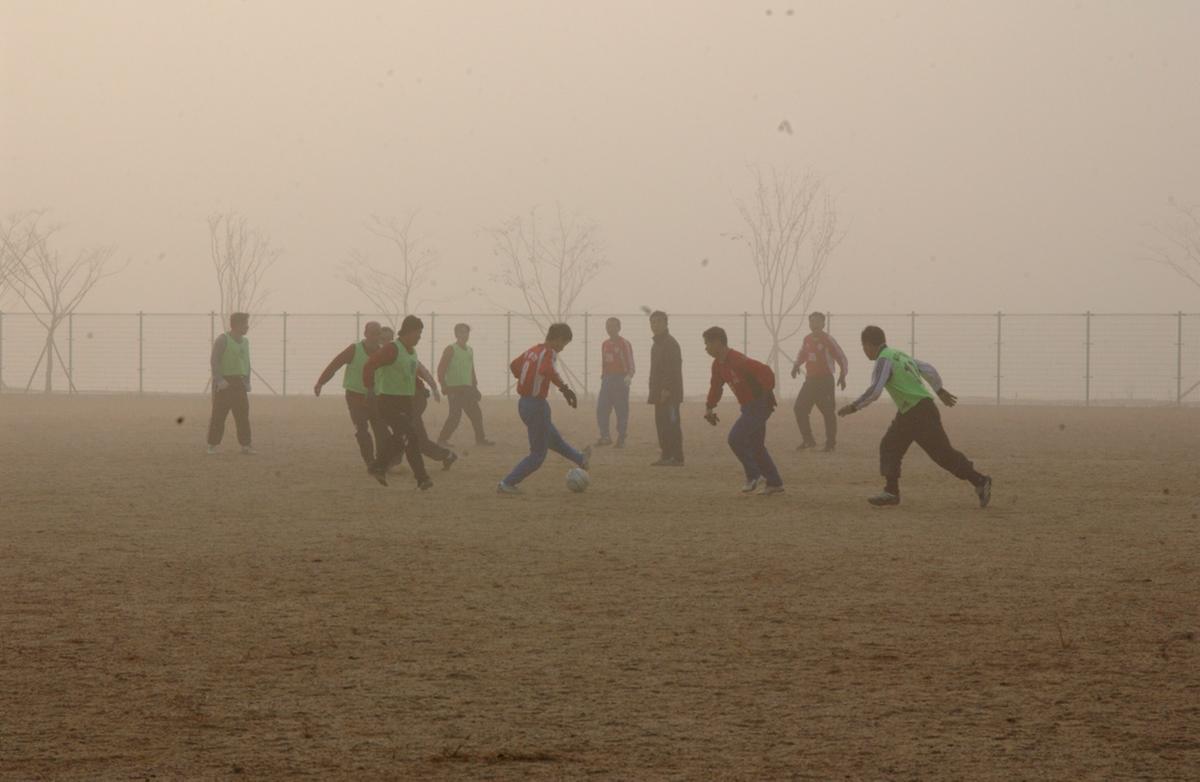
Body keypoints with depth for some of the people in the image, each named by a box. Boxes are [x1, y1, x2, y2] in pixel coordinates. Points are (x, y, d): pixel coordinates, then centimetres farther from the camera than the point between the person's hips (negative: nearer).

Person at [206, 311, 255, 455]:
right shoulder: (222, 340, -8)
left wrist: (247, 384, 14)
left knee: (243, 415, 1)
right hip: (224, 383, -6)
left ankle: (245, 445, 3)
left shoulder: (245, 342, 14)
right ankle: (213, 445, 4)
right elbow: (214, 361, -13)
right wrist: (219, 380, -22)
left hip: (239, 384, 6)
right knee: (218, 416, -2)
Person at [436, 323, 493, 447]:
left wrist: (475, 386, 18)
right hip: (454, 389, -7)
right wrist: (444, 386, -16)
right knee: (455, 415, -11)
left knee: (476, 414, 7)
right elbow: (441, 369, -9)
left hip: (467, 388, 7)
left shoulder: (470, 350, 15)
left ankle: (480, 438, 15)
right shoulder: (451, 349, -6)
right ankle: (442, 439, -3)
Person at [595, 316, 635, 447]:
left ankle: (621, 440, 3)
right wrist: (602, 378, 18)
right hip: (607, 380, 6)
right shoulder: (605, 344, 14)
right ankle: (605, 437, 4)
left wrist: (629, 376, -27)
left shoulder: (624, 344, -5)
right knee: (601, 409, -2)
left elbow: (630, 363, -10)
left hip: (620, 379, -6)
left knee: (622, 411, -3)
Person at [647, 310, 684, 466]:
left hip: (669, 393, -10)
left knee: (671, 423, -11)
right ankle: (666, 456, 13)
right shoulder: (657, 343, 20)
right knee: (661, 423, 10)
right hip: (660, 394, 10)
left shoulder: (670, 343, -11)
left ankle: (677, 458, -11)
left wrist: (667, 390, -24)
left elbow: (673, 369, -19)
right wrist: (654, 392, 18)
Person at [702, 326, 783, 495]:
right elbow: (716, 386, 21)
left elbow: (766, 372, -28)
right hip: (748, 406, 10)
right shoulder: (718, 365, 6)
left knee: (735, 438, -16)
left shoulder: (738, 361, -23)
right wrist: (709, 408, 11)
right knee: (755, 445, 14)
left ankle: (754, 475, -5)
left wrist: (767, 395, -25)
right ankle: (774, 483, 21)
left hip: (759, 404, -10)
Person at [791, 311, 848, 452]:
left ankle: (831, 444, 7)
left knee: (828, 412, -4)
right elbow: (802, 354, 24)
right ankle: (808, 440, 13)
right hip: (810, 380, 6)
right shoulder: (807, 339, 7)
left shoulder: (828, 340, -10)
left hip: (825, 381, -6)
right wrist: (796, 365, 6)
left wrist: (842, 376, -13)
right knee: (799, 408, 1)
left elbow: (842, 358, -7)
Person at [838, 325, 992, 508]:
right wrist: (940, 391, 33)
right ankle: (891, 491, 5)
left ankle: (980, 482, -1)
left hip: (920, 413, -10)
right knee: (889, 446, 8)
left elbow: (875, 391, -24)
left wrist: (854, 407, -17)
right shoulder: (898, 355, 15)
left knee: (942, 452, -6)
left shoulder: (884, 360, -13)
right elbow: (928, 369, 21)